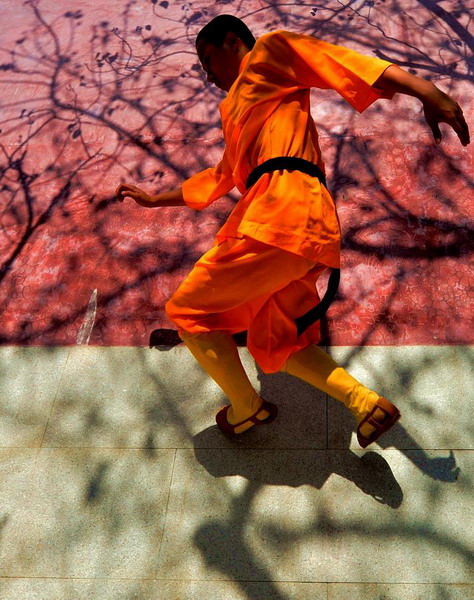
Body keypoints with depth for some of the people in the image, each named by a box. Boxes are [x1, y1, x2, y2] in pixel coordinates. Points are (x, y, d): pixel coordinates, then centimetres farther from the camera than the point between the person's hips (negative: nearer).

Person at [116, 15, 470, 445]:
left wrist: (424, 90, -17)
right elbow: (221, 177, 42)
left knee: (187, 312, 2)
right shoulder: (239, 109, 35)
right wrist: (155, 199, 48)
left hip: (282, 210, -9)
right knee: (274, 346, 16)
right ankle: (367, 404, 8)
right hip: (305, 225, 9)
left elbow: (338, 61, -3)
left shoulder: (269, 52, 12)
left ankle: (246, 409, 16)